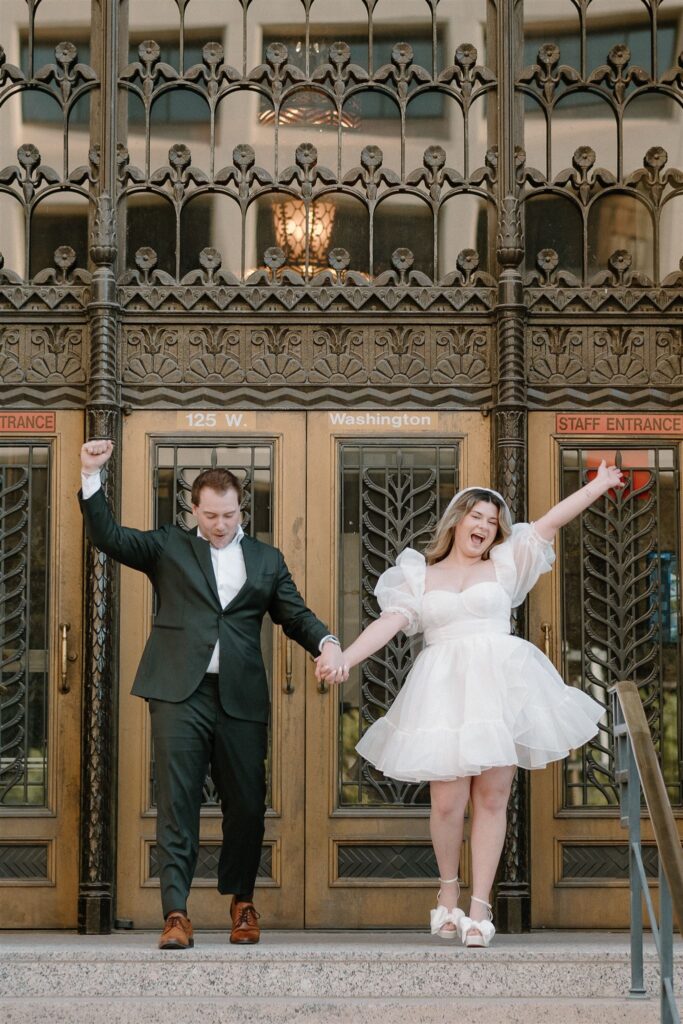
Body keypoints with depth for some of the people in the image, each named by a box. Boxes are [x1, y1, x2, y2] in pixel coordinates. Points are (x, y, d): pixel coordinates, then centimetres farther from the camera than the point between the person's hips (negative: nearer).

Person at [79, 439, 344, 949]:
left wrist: (327, 642, -9)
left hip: (242, 697, 2)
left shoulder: (266, 560, 17)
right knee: (177, 802, -7)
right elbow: (109, 536, 3)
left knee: (247, 805, 7)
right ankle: (176, 913, -6)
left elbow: (296, 615, 11)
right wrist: (91, 476, -9)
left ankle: (243, 902, 26)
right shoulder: (169, 548, 12)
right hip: (180, 692, -2)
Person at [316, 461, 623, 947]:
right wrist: (345, 657, -12)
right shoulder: (419, 575, 14)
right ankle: (449, 889, 18)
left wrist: (600, 484, 8)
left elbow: (551, 521, 11)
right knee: (447, 802, -7)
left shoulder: (504, 565, 15)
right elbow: (389, 622, 2)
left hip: (499, 687, 1)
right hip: (445, 691, -1)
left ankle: (479, 906, 5)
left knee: (492, 798, -1)